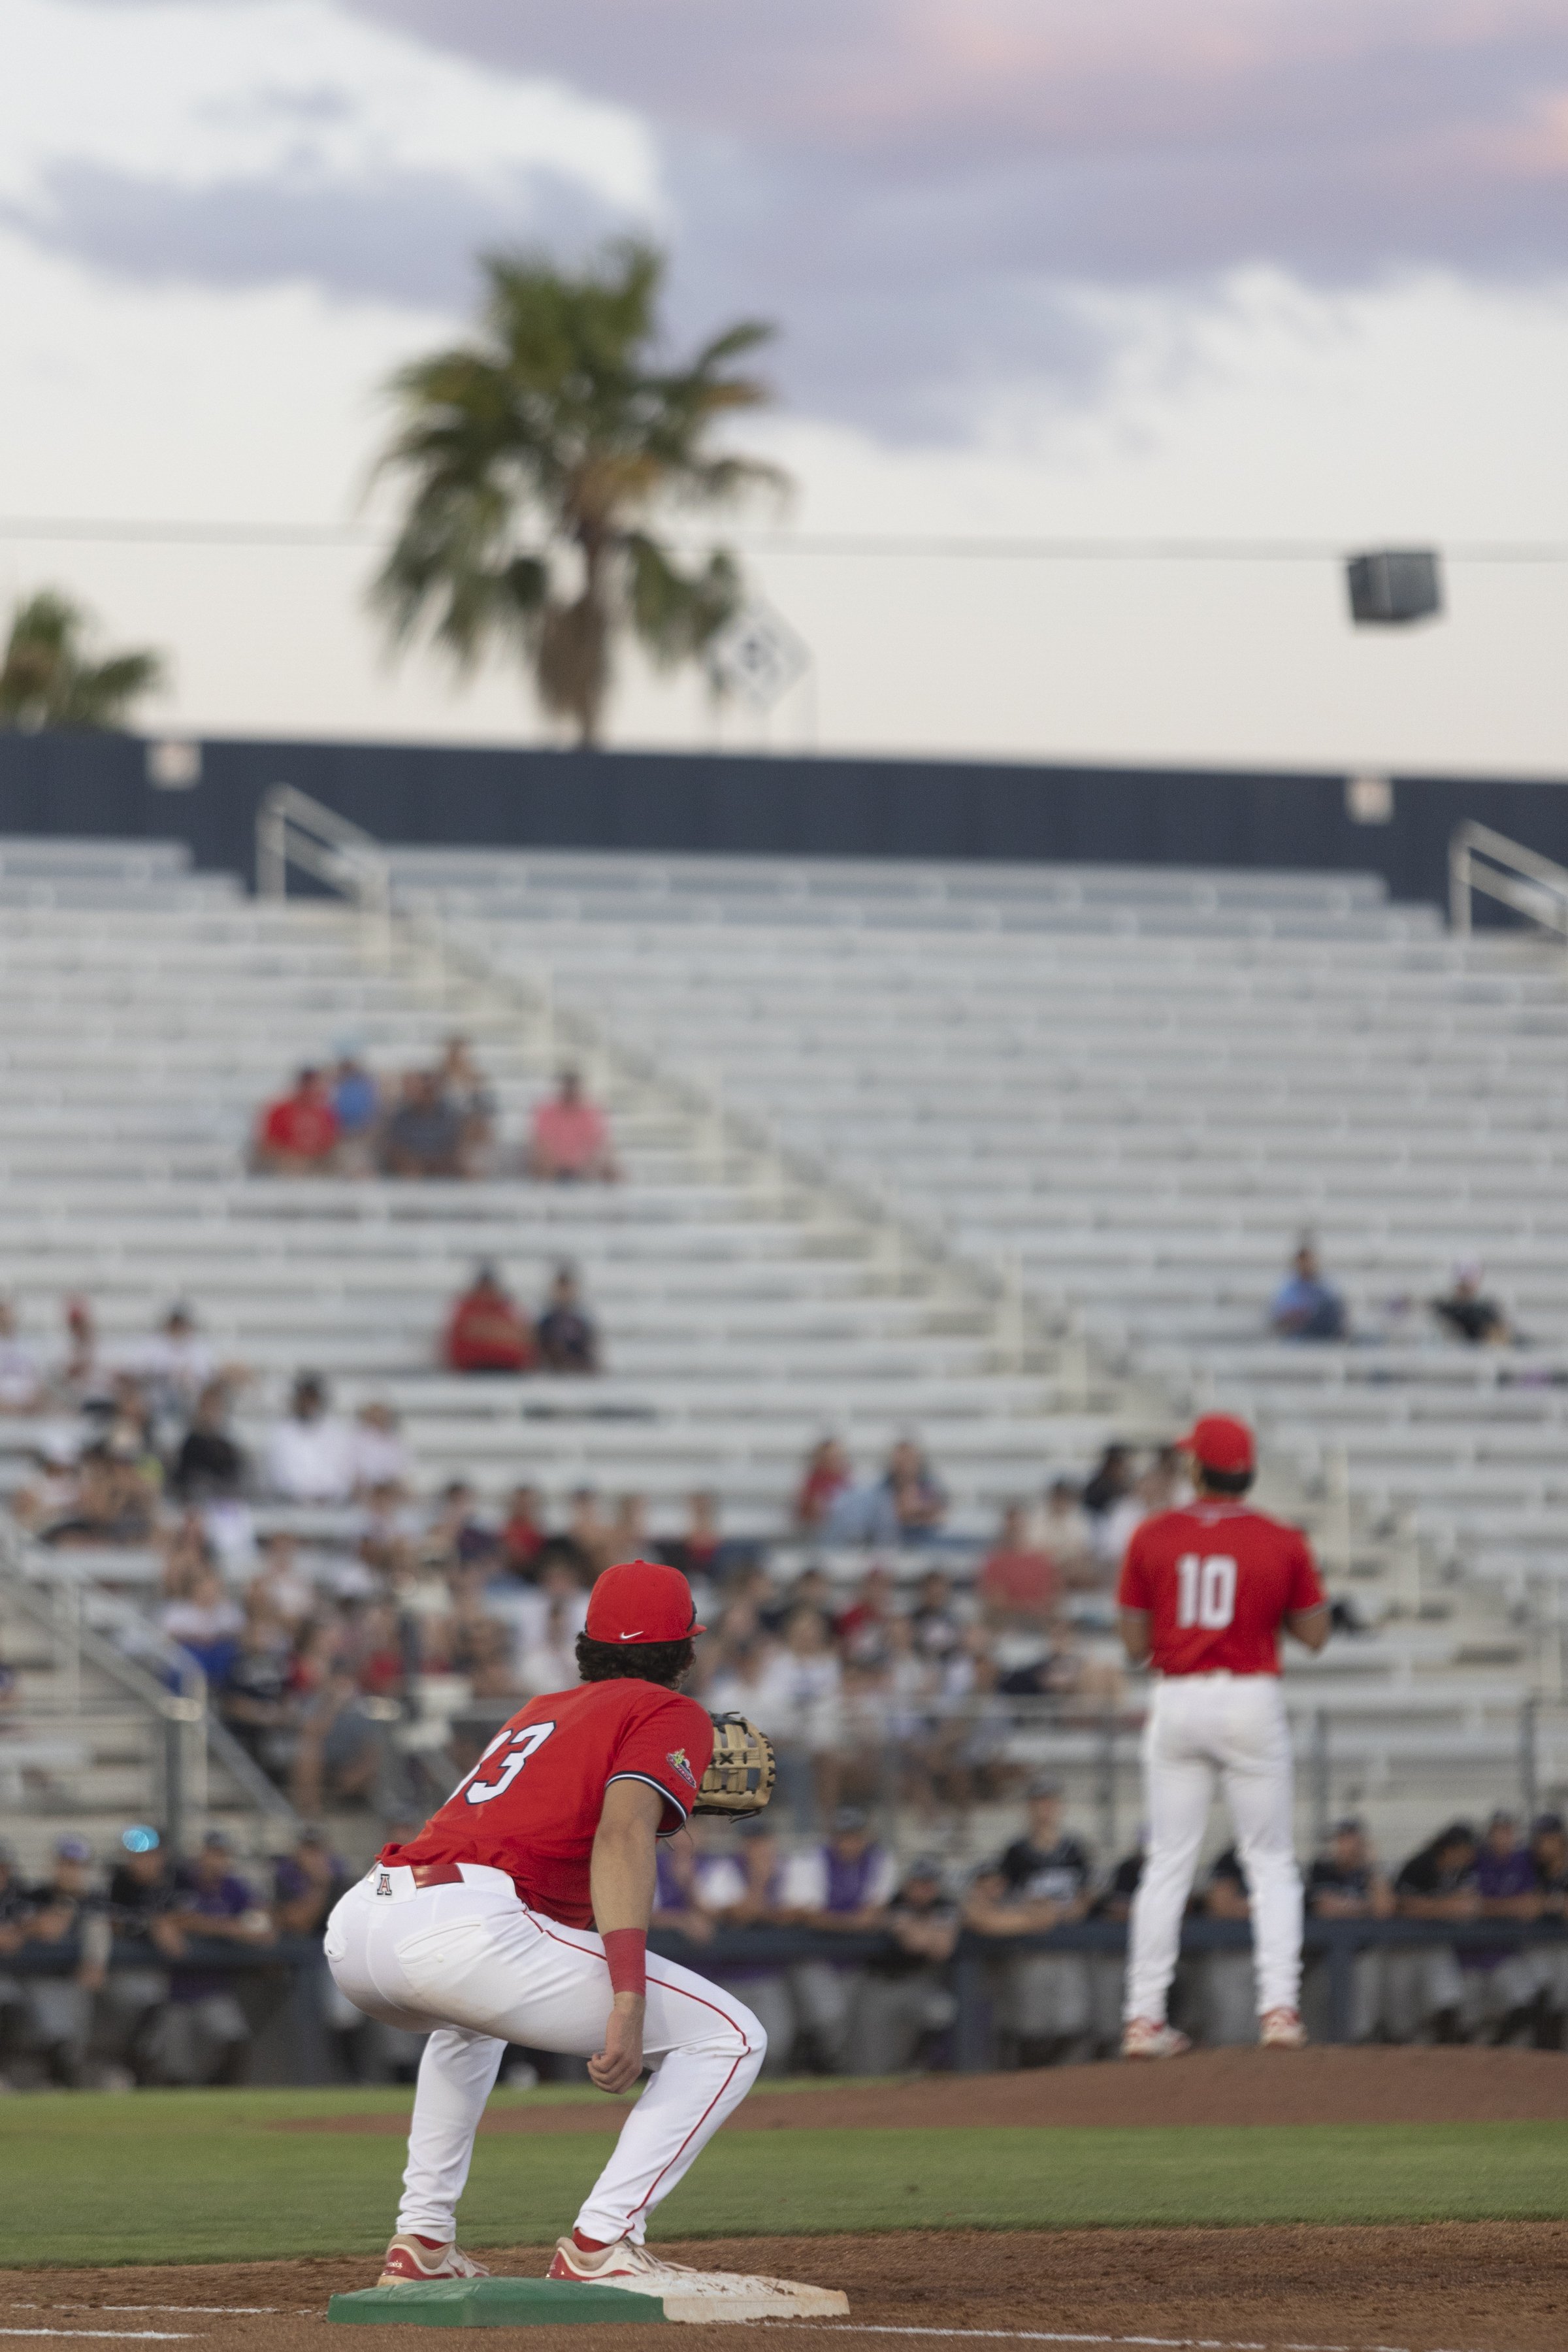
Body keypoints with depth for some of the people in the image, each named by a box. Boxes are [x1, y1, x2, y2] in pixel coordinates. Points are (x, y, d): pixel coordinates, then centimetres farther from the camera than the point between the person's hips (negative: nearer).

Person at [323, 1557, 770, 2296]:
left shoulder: (541, 1710, 32)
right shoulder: (671, 1716, 11)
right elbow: (621, 1836, -8)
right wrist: (628, 2001, -18)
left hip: (354, 1928, 8)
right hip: (469, 1928, -8)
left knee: (472, 2020, 43)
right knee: (726, 2037, 3)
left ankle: (420, 2241, 31)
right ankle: (598, 2245, -8)